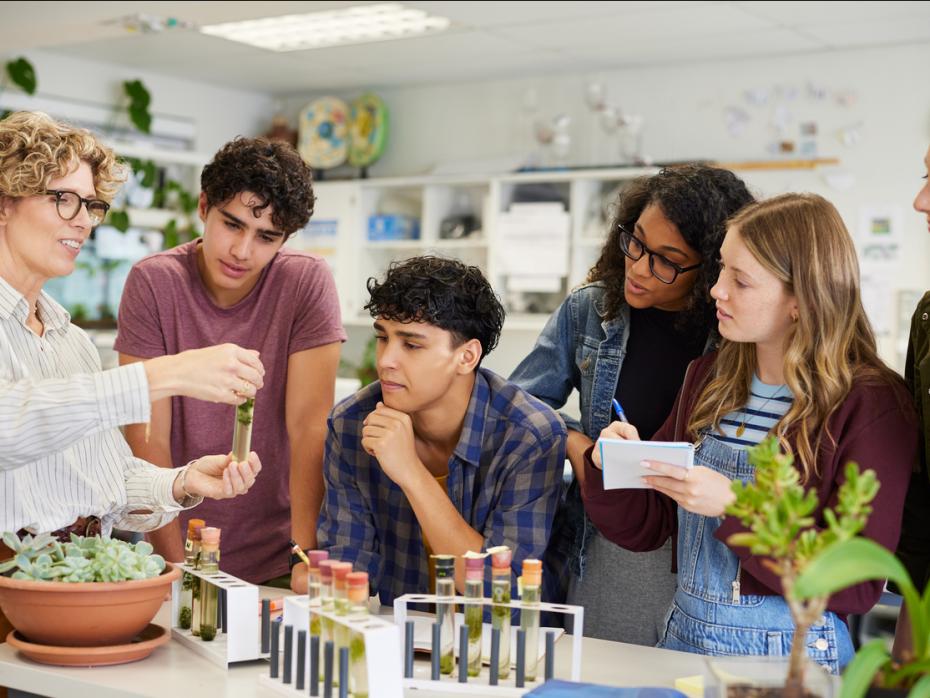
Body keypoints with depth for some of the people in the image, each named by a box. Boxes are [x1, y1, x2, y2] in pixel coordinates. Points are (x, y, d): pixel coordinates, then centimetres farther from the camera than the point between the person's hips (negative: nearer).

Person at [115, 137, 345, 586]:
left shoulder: (308, 283, -7)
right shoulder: (153, 282, -6)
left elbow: (309, 428, -11)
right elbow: (148, 436, -9)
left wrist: (305, 563, -18)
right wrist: (176, 565, -15)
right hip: (177, 544, 0)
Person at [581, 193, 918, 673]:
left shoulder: (870, 404, -10)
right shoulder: (708, 377, 6)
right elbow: (646, 529, 11)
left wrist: (735, 508, -20)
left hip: (792, 660, -4)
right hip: (683, 641, 5)